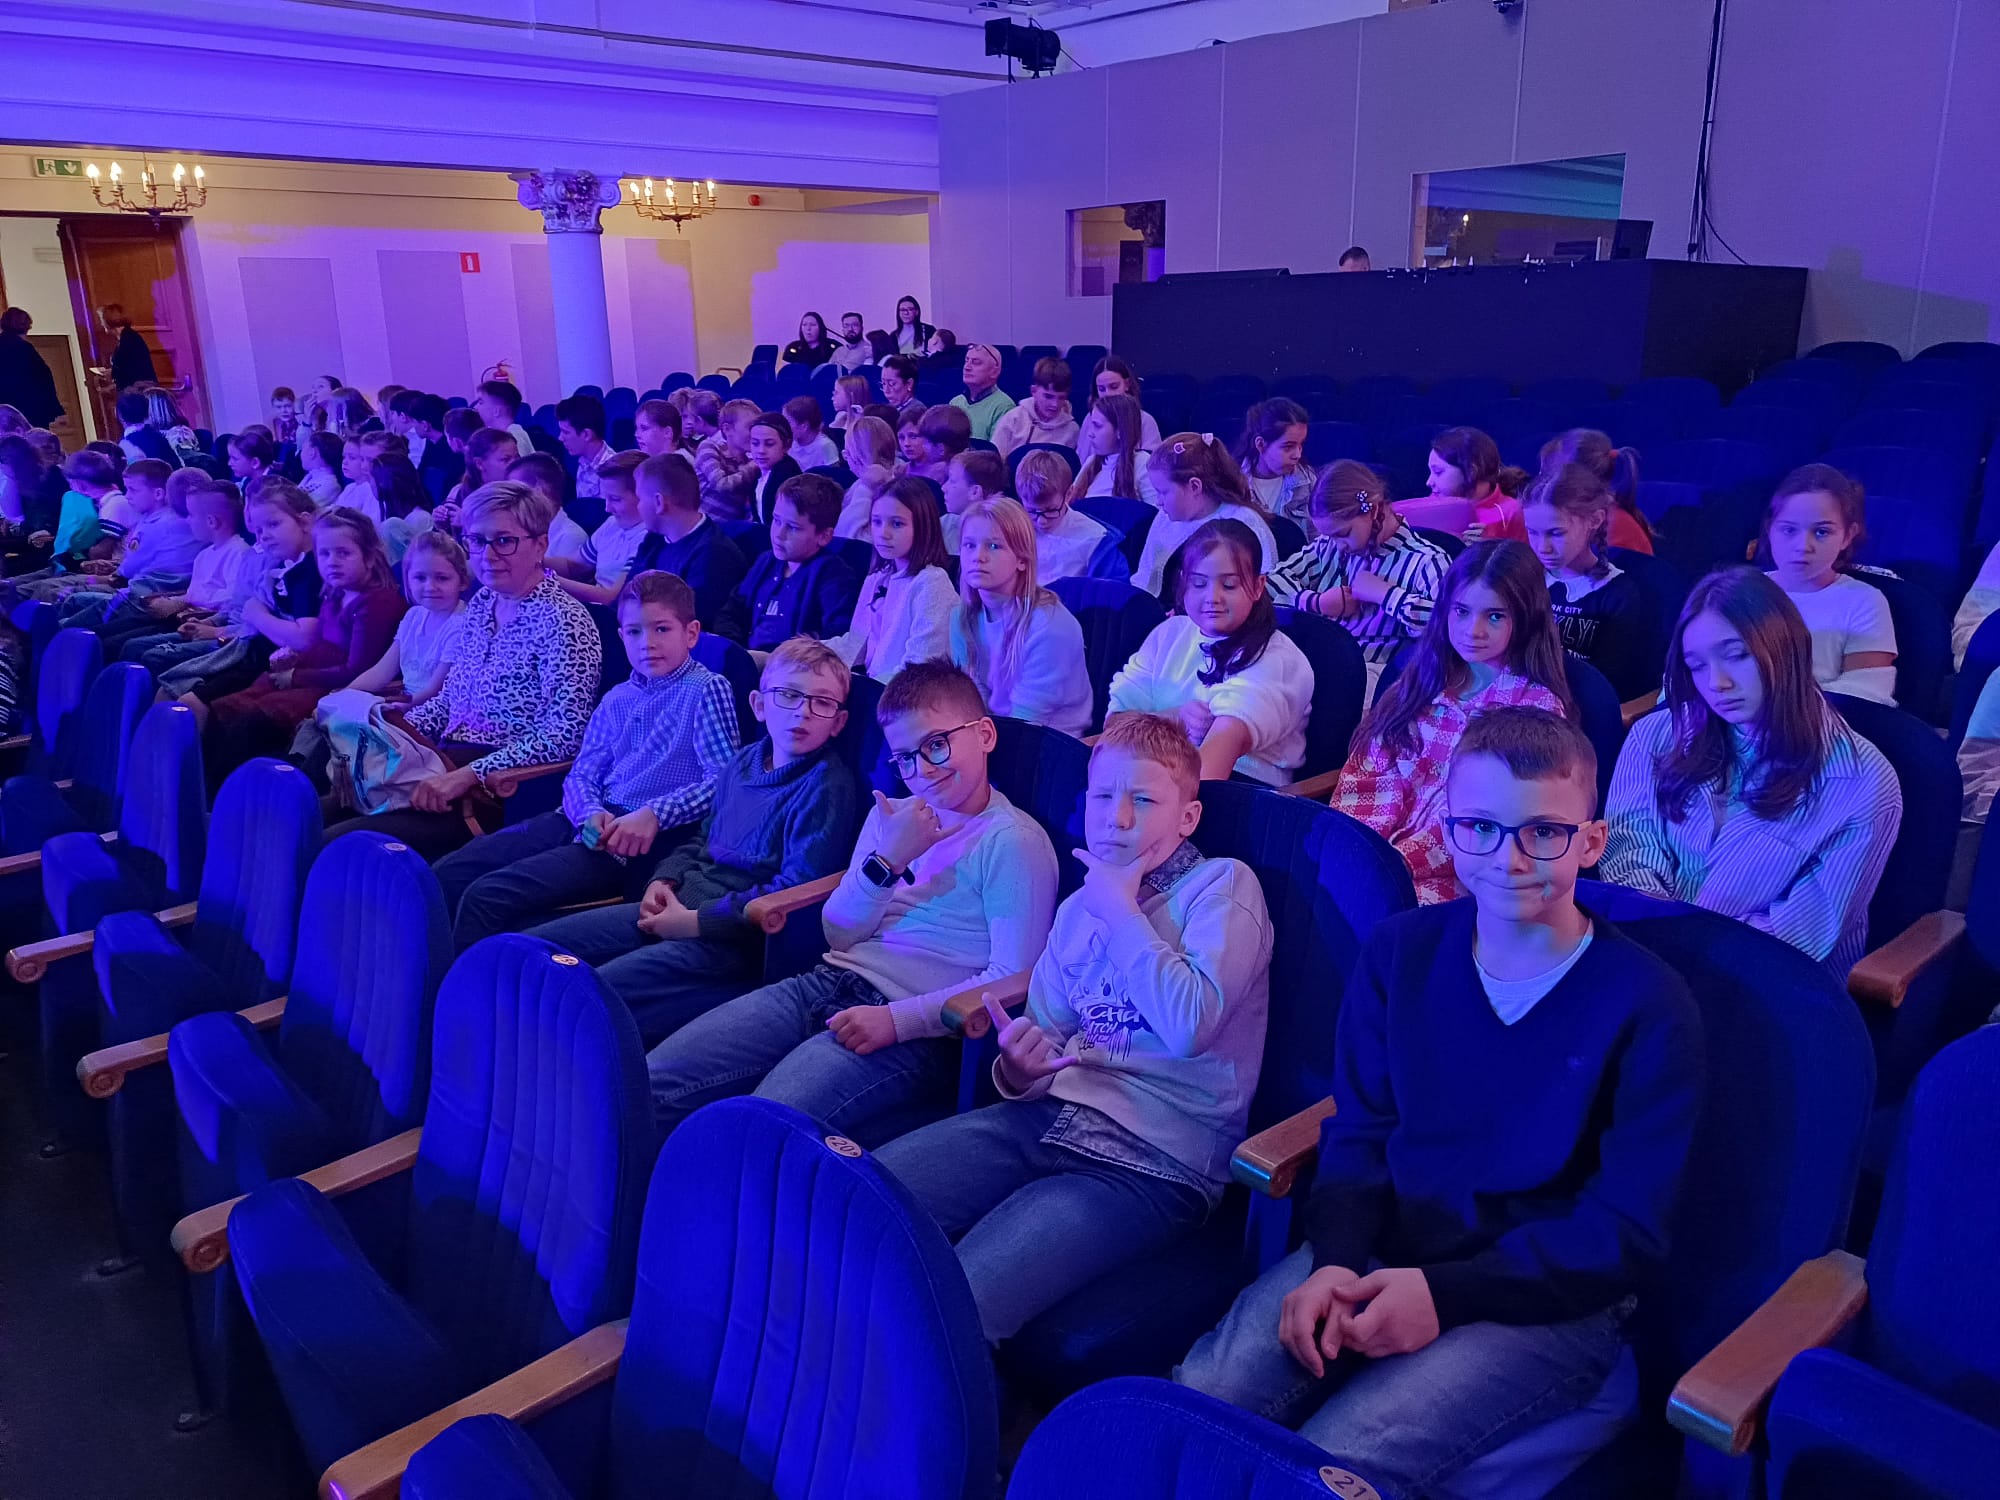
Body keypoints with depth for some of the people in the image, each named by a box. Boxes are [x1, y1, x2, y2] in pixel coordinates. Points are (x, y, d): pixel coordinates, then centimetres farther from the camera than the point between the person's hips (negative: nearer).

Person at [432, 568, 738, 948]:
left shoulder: (708, 690, -2)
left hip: (640, 842, -7)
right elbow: (581, 775, 15)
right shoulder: (616, 700, 19)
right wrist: (590, 813, -9)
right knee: (448, 874, -4)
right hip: (592, 823, 8)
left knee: (486, 897, -21)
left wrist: (654, 815, -23)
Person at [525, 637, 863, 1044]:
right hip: (677, 905, 9)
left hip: (733, 938, -9)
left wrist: (697, 920, -17)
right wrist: (664, 879, 5)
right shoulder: (744, 762, 13)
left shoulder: (829, 787, -12)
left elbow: (800, 889, -19)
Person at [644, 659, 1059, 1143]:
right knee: (649, 1086, -8)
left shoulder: (1014, 843, -6)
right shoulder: (892, 816, 16)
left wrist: (898, 1020, -19)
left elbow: (1013, 979, -12)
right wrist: (886, 860, -6)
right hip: (826, 986, 7)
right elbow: (839, 937, 11)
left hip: (908, 1032, -7)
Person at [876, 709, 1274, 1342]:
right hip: (1052, 1117, 7)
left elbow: (1189, 1024, -20)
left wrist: (1122, 912, -9)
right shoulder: (1078, 910, 18)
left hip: (1156, 1162, -6)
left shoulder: (1223, 885, -3)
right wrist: (1019, 1071, -7)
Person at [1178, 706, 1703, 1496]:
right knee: (1189, 1408, -19)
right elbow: (1358, 1137, 7)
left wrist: (1444, 1293, -18)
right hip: (1382, 1252, 4)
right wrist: (1337, 1262, -13)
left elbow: (1628, 1236, -8)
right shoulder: (1401, 950, 3)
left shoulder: (1649, 1006, -8)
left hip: (1549, 1297, -3)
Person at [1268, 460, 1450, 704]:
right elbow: (1273, 581, 14)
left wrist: (1384, 593, -14)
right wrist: (1317, 602, -4)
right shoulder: (1329, 546, 13)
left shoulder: (1425, 560, -2)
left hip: (1369, 672, -5)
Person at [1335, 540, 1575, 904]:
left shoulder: (1538, 706, 0)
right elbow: (1371, 774, 6)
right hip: (1377, 850, 4)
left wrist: (1399, 861, -20)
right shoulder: (1423, 683, 14)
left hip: (1457, 875, -4)